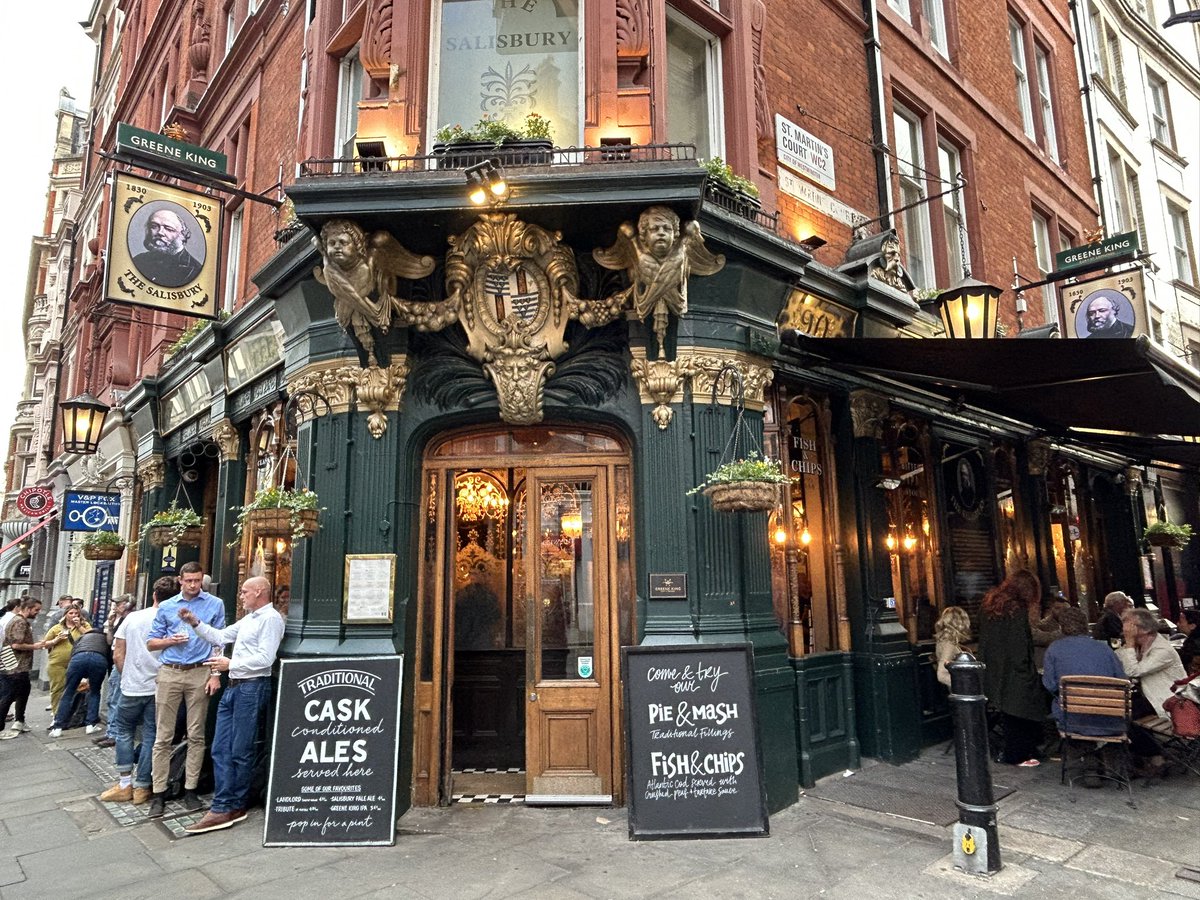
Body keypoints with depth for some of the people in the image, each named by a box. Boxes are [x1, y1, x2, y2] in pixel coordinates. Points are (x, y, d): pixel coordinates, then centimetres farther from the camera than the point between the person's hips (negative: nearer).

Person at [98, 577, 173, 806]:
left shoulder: (132, 618, -1)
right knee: (150, 736, 7)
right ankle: (141, 787, 11)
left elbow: (118, 656, 1)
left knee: (124, 732, 18)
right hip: (158, 689, -1)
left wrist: (128, 676, 16)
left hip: (132, 688, 2)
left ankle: (124, 784, 16)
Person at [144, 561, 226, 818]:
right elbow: (151, 643, 13)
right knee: (163, 736, 3)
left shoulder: (215, 604, 5)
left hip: (200, 673, -1)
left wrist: (216, 674, -5)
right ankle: (159, 793, 10)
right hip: (169, 672, 2)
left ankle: (190, 790, 13)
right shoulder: (166, 607, 11)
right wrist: (170, 640, -7)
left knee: (196, 736, 4)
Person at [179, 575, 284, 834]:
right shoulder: (248, 619, 21)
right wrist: (195, 623, 14)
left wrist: (231, 663, -12)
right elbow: (220, 636, 24)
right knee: (221, 749, 7)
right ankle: (224, 807, 10)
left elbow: (265, 658, -18)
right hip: (233, 686, 10)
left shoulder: (270, 618, -10)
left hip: (253, 687, -10)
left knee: (241, 752, 0)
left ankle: (234, 806, 10)